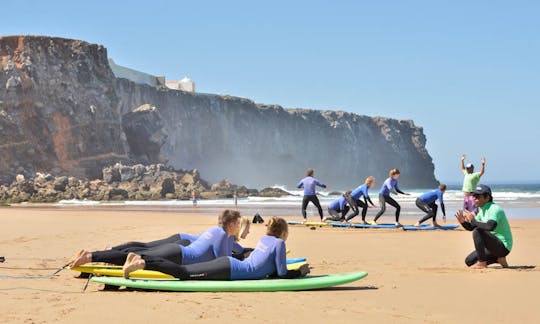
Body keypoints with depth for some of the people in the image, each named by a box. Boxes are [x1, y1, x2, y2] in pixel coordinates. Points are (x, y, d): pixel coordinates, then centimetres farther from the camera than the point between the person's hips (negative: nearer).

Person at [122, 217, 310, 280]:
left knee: (184, 272, 3)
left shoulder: (264, 239, 21)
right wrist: (300, 272, 8)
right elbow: (282, 274, -6)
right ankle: (142, 263, -24)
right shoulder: (279, 243, -4)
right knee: (184, 273, -14)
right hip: (231, 271, -8)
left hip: (228, 263, 8)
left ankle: (140, 258, -5)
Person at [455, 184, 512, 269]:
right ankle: (499, 258, 13)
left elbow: (490, 227, -40)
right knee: (469, 261, 8)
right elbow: (471, 227, 13)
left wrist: (473, 220, -31)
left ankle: (482, 263, -18)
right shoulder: (482, 210, 8)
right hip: (494, 244, 10)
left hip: (503, 246, -10)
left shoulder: (495, 209, -21)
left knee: (478, 231, -27)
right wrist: (463, 222, -8)